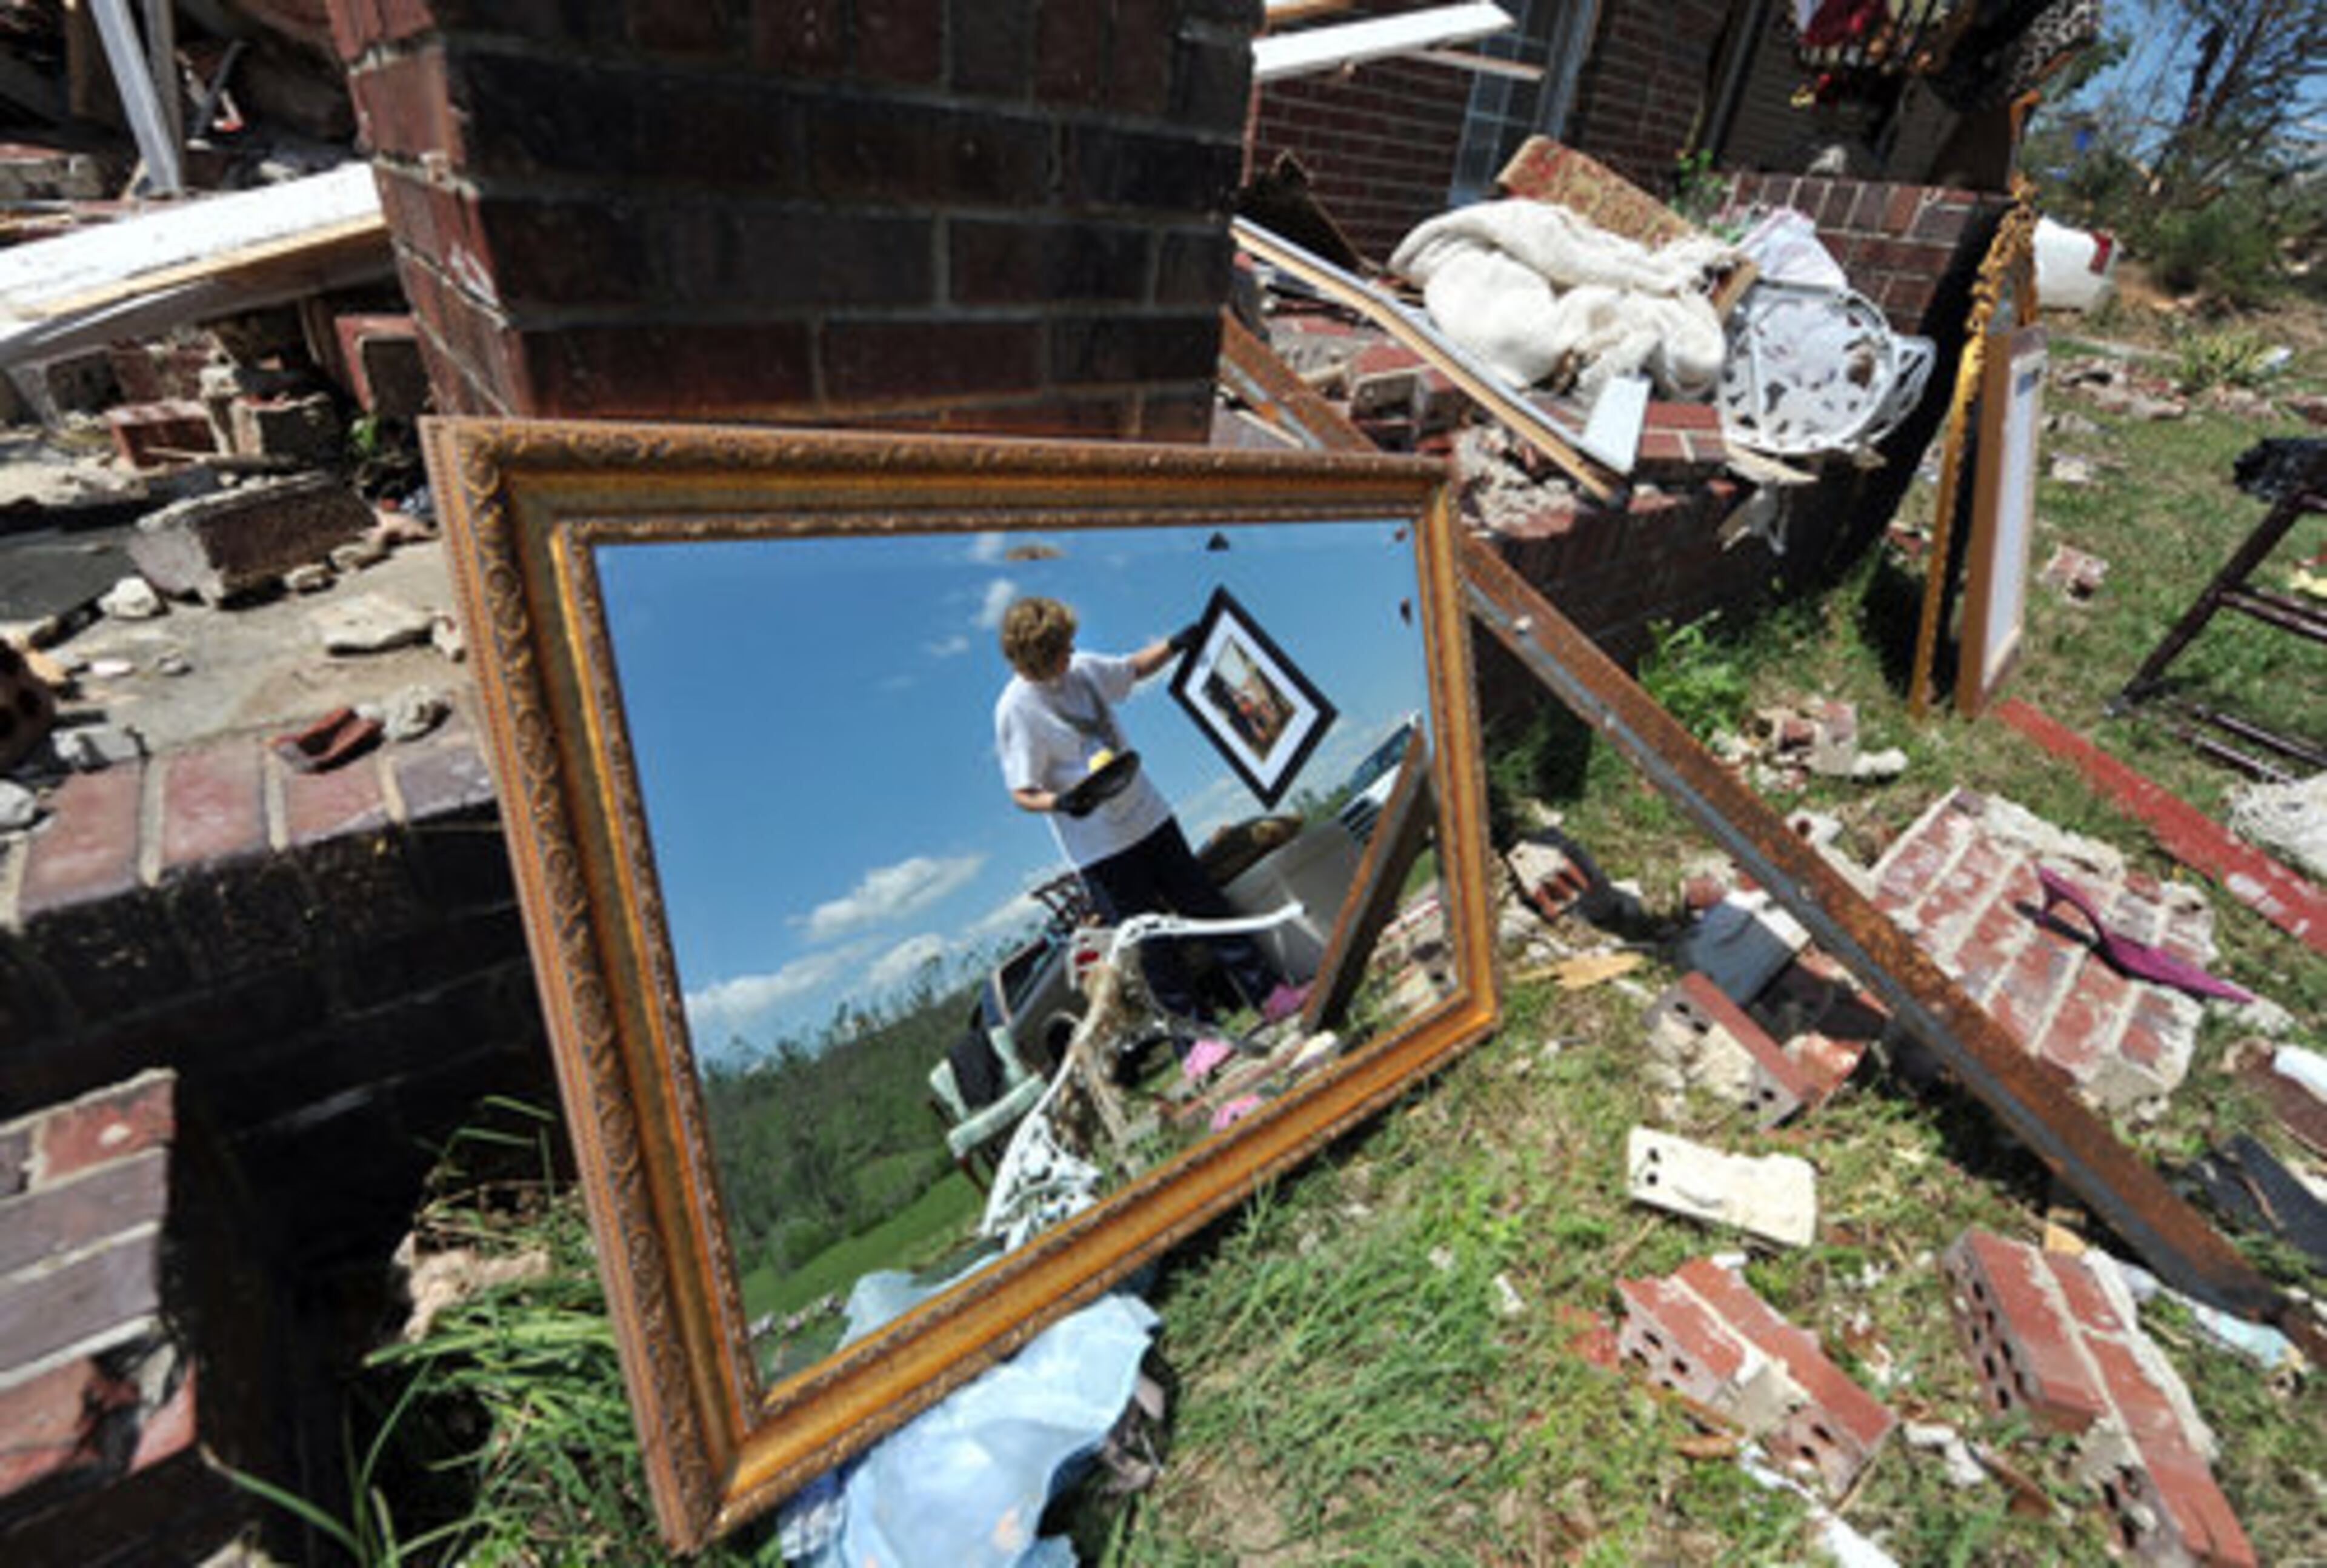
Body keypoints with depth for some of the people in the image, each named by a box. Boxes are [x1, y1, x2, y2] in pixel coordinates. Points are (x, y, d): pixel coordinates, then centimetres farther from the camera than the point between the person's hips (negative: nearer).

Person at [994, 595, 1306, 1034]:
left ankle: (1271, 995, 24)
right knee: (1153, 946, 2)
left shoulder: (1083, 668, 1)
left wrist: (1174, 644, 6)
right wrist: (1062, 803, -34)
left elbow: (1134, 669, 22)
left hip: (1148, 814, 6)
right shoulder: (1016, 709, -15)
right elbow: (1023, 793, -15)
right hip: (1099, 848, -6)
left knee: (1206, 906, 13)